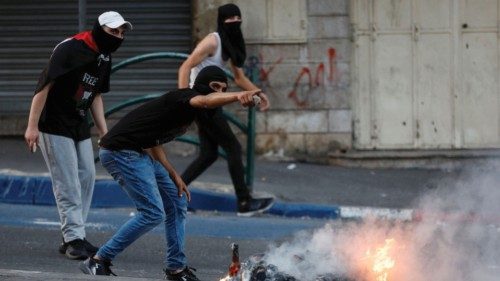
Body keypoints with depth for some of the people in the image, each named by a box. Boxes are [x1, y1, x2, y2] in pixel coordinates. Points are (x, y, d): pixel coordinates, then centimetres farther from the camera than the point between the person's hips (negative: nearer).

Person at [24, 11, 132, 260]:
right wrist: (32, 126, -23)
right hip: (55, 126, -9)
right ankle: (74, 238, -9)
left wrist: (104, 131, 11)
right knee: (68, 184, -10)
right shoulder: (70, 49, -20)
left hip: (80, 127, 9)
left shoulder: (104, 57, 7)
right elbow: (45, 85, -20)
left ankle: (73, 238, 14)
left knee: (87, 179, 7)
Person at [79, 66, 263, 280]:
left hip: (141, 154, 11)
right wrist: (239, 96, -59)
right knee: (153, 213, -15)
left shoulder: (188, 111, 16)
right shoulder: (185, 96, -14)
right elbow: (206, 101, -40)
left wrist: (173, 176, 13)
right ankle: (97, 262, -9)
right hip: (120, 151, -11)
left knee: (177, 204, 13)